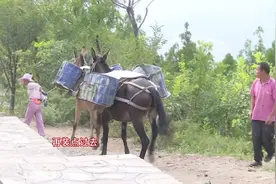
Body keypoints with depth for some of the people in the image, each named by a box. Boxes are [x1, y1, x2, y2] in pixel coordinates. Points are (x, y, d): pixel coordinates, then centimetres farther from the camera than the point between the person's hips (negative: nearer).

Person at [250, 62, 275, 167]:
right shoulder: (256, 83, 4)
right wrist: (252, 110, 10)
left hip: (268, 119, -5)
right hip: (256, 117, 5)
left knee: (266, 139, 1)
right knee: (256, 139, 4)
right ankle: (258, 160, 12)